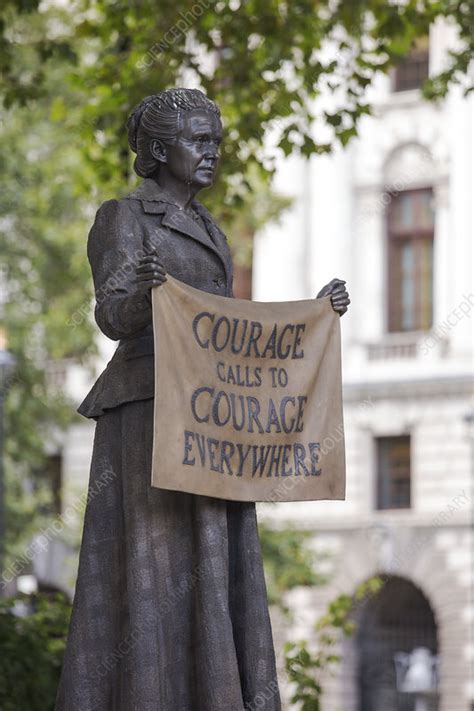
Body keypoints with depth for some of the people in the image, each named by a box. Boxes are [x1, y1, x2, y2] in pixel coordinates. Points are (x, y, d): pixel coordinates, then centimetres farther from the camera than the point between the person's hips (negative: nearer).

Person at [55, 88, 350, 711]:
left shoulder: (205, 231, 22)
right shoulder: (122, 219, -2)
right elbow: (116, 318, -16)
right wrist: (142, 286, -39)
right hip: (151, 417, -8)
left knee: (210, 579, 2)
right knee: (153, 575, -13)